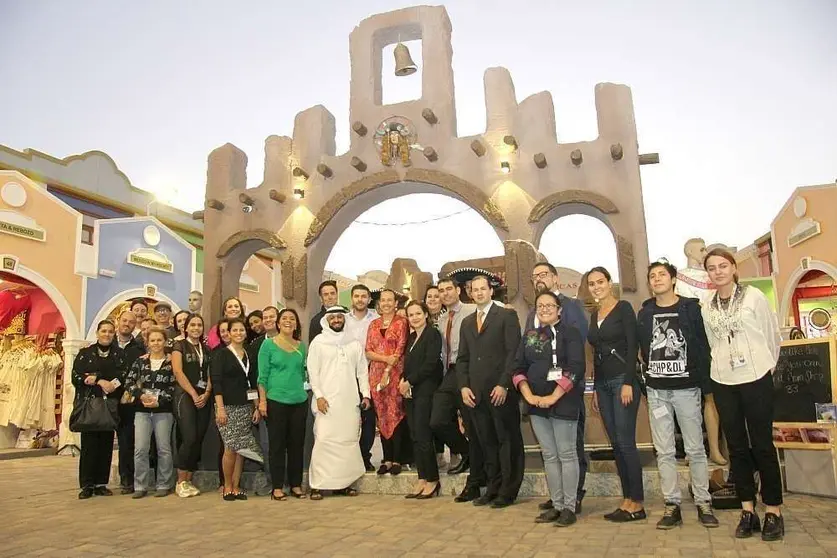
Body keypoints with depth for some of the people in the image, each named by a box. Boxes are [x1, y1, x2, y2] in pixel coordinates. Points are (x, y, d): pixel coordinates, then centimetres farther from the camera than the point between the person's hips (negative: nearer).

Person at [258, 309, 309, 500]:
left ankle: (296, 485, 18)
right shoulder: (268, 344, -2)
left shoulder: (301, 346, 10)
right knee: (277, 445, 2)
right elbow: (262, 375, -4)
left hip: (299, 401, 4)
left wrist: (302, 390, 11)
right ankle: (277, 487, 11)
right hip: (276, 401, -4)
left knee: (297, 444, 8)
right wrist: (262, 400, -10)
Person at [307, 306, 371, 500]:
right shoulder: (318, 342, 4)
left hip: (351, 401, 3)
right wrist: (319, 396, -9)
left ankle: (344, 481, 11)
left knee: (349, 440, 2)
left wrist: (365, 394, 4)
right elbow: (313, 371, 0)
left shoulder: (354, 343, 14)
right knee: (324, 440, -9)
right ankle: (317, 485, -3)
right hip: (327, 401, -3)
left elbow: (362, 370, 13)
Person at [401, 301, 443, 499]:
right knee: (415, 437, 7)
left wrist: (409, 382, -11)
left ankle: (432, 480, 4)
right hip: (410, 392, 8)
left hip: (426, 390, -8)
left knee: (423, 436, -7)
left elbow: (430, 364, -14)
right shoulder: (411, 337, 18)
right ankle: (422, 479, 13)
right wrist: (403, 381, 0)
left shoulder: (432, 334, -6)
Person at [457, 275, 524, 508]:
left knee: (508, 440, 2)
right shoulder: (467, 322, 18)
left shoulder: (507, 316, 0)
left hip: (501, 390, -5)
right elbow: (462, 358, 16)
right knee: (486, 441, 9)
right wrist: (464, 386, 3)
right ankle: (493, 488, 18)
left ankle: (508, 491, 11)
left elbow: (513, 353, -8)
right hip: (476, 392, 5)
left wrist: (504, 385, -15)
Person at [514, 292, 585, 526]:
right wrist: (528, 395, -8)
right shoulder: (529, 336, 13)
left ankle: (569, 507, 10)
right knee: (549, 456, 10)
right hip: (537, 403, 5)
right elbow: (519, 368, 7)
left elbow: (575, 368, -13)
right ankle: (557, 505, 19)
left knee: (566, 454, 1)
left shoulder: (570, 332, -3)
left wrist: (553, 397, -17)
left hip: (563, 401, -5)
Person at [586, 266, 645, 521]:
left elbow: (632, 346, -12)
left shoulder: (623, 308, -5)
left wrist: (628, 383, -18)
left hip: (623, 380, -7)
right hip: (603, 383, 7)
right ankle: (627, 499, 17)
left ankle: (637, 503, 5)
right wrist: (595, 388, 16)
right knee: (616, 443, 9)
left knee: (625, 442, -6)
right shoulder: (595, 314, 15)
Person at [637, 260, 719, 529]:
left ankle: (704, 503, 16)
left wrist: (706, 384, -6)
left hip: (686, 388, -2)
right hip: (656, 391, 3)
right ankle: (672, 505, 13)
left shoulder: (691, 308, 0)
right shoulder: (645, 313, 8)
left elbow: (703, 347, -2)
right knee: (664, 452, 5)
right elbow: (640, 348, 10)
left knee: (695, 449, 5)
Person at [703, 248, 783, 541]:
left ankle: (773, 510, 13)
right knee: (737, 446, 8)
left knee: (762, 444, 1)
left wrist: (766, 365, 7)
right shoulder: (708, 307, 6)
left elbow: (772, 334, 1)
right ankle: (748, 510, 17)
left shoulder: (754, 296, -4)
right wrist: (723, 364, 8)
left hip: (756, 379, -4)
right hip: (723, 382, 4)